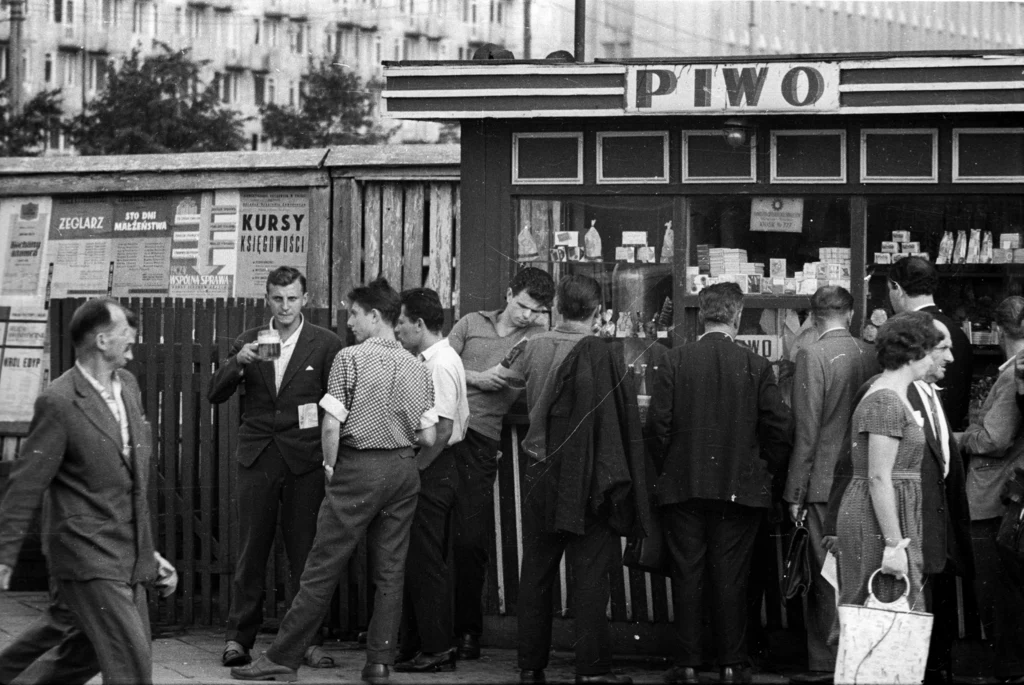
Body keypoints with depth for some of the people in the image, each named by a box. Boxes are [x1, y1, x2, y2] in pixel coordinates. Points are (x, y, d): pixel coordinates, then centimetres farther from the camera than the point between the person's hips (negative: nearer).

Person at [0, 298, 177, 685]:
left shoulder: (128, 386, 9)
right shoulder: (59, 403, -15)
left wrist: (146, 549, 19)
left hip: (128, 552, 8)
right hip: (87, 555, -8)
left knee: (87, 650, 17)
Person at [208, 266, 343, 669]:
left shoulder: (325, 344, 3)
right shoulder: (248, 342, 9)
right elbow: (215, 394, 5)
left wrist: (332, 458, -4)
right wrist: (238, 361, -13)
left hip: (305, 460, -1)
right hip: (257, 456, 1)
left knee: (304, 552, 0)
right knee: (251, 551, 2)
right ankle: (238, 638, 7)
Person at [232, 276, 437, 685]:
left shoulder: (350, 359, -8)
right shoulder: (418, 369, 7)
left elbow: (331, 426, -14)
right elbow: (428, 438, 6)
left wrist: (332, 467, 1)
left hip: (359, 467, -5)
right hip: (404, 469, 5)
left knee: (322, 570, -2)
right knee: (390, 571, 9)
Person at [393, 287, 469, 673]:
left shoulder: (440, 364, -16)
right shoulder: (427, 360, 14)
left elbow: (443, 429, -22)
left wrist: (414, 468, -15)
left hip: (431, 471, -10)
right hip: (428, 471, 10)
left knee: (425, 561, -5)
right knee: (417, 561, 13)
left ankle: (437, 649, 1)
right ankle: (416, 644, 20)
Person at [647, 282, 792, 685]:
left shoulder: (675, 362, -5)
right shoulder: (756, 367, -5)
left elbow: (658, 424, -5)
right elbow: (779, 429, -4)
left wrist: (666, 471, 9)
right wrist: (766, 471, 11)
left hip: (683, 486, 0)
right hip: (739, 487, 0)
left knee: (687, 575, 6)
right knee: (730, 578, 5)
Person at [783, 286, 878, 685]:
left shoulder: (813, 356, -11)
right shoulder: (870, 356, 3)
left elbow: (806, 431, -13)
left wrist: (796, 494, -8)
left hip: (826, 485, -5)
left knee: (828, 578, 0)